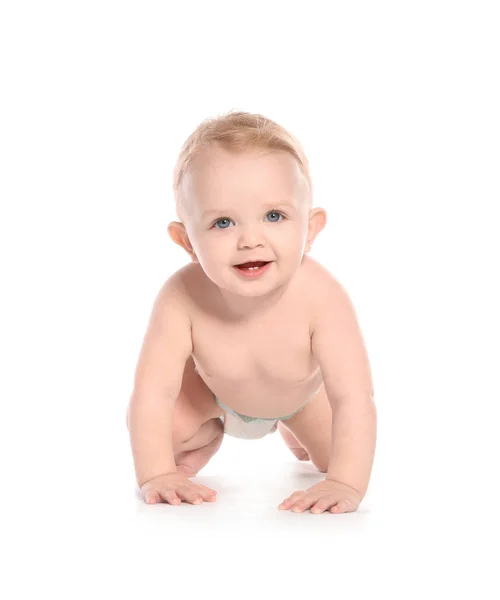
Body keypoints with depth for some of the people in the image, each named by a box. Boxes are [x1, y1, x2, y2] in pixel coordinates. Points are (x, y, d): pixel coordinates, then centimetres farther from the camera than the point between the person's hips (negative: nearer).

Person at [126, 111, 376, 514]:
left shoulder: (321, 298, -45)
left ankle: (294, 430, 37)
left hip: (303, 391, 0)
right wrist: (156, 475, -43)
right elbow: (153, 392, -37)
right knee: (166, 425, -18)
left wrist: (346, 485, -53)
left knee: (339, 456, 1)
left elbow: (354, 399, -45)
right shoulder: (182, 298, -42)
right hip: (213, 389, 0)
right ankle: (206, 437, 21)